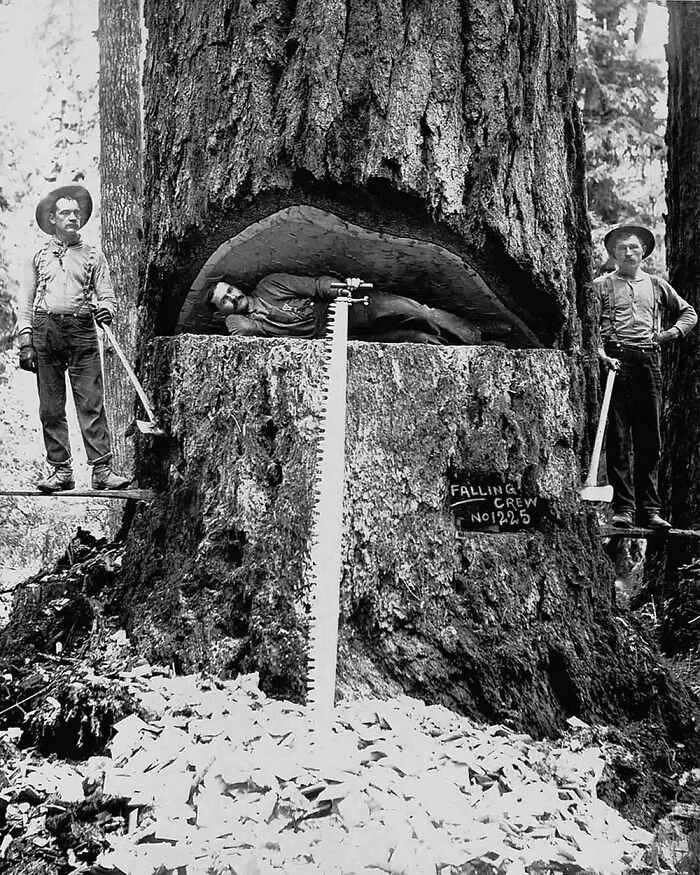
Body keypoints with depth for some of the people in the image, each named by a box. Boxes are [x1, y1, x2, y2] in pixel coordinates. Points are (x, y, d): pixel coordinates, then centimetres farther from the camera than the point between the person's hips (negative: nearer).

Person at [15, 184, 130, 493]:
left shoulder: (93, 256, 15)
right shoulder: (39, 256, 16)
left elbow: (107, 295, 9)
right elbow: (24, 303, 12)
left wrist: (106, 309, -15)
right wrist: (25, 342, 1)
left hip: (82, 331, -1)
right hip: (45, 331, 1)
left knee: (92, 404, -8)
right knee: (51, 407, 1)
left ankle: (102, 469, -9)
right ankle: (60, 470, 7)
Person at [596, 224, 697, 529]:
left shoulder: (657, 286, 20)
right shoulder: (601, 286, 10)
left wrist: (674, 332, 8)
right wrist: (601, 355, -16)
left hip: (649, 361, 3)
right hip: (615, 361, -3)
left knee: (650, 438, 2)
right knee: (618, 438, -5)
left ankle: (648, 509, 6)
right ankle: (623, 508, -2)